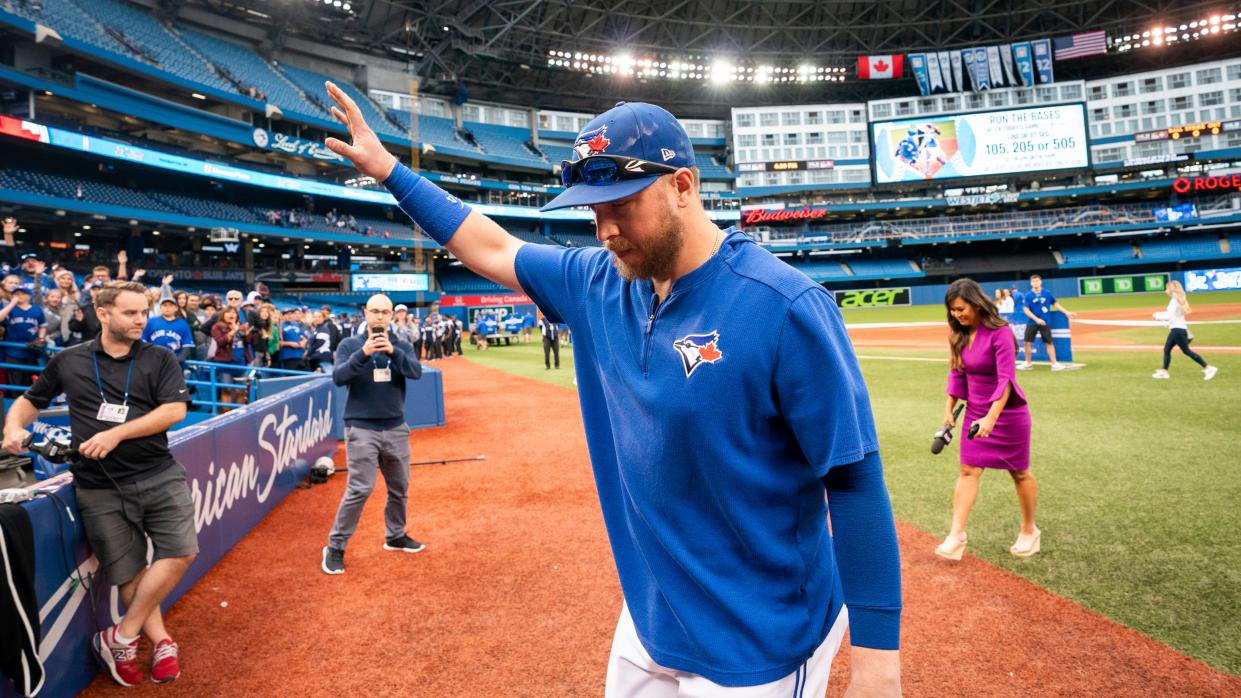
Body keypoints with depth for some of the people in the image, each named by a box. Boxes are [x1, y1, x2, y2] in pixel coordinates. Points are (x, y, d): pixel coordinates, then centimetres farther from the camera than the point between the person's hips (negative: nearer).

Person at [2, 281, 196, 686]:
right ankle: (161, 643, 16)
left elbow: (174, 411, -11)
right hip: (100, 488, 1)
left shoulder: (159, 360, 2)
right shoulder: (67, 361, 8)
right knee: (128, 573, 2)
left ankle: (121, 638, 6)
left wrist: (116, 434, -17)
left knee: (181, 552, -10)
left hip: (158, 475, 0)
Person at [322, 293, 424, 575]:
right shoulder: (350, 344, -2)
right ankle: (335, 547, 4)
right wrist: (363, 353, -30)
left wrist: (392, 351, -29)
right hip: (361, 428, -4)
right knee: (360, 489, -9)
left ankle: (395, 536, 33)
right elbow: (338, 377, -16)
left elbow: (416, 372, -14)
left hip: (396, 428, 4)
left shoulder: (402, 346, 3)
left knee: (399, 488, 14)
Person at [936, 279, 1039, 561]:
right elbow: (957, 372, 9)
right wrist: (949, 409, 5)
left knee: (1019, 473, 11)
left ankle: (1029, 531, 29)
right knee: (968, 470, 0)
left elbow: (1006, 379, -26)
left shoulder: (999, 332, -21)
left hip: (1007, 411, -6)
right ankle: (957, 535, -1)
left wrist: (992, 417, -36)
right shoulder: (960, 334, -1)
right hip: (975, 411, 6)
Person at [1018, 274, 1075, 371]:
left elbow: (1055, 304, 11)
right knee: (1027, 342, -1)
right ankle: (1028, 363, 15)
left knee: (1049, 342, 1)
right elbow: (1026, 309, -9)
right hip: (1032, 323, 0)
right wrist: (1037, 319, -17)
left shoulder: (1047, 293, 2)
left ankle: (1054, 364, 5)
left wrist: (1066, 312, 7)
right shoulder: (1028, 296, -3)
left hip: (1045, 323, 0)